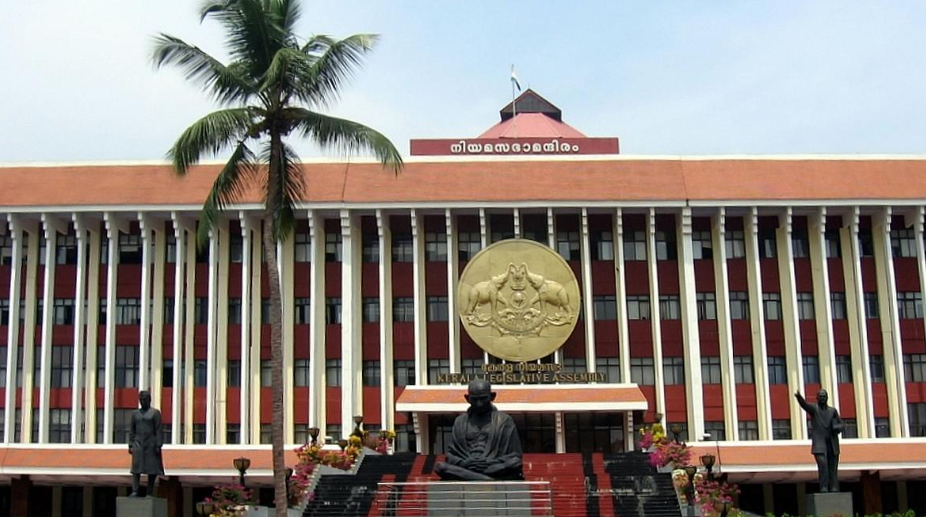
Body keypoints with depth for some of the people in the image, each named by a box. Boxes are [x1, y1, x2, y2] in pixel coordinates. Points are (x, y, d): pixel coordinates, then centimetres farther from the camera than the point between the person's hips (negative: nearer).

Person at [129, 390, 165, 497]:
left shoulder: (155, 413, -2)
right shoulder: (135, 413, 10)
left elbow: (158, 430, -7)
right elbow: (132, 431, 11)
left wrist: (158, 445, -13)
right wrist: (130, 445, 4)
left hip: (151, 444, -3)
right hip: (138, 444, 3)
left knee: (152, 469, -1)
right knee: (136, 468, -8)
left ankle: (150, 493, 4)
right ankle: (134, 491, -15)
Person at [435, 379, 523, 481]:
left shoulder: (504, 420, 11)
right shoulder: (460, 421, 17)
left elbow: (515, 458, 7)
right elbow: (451, 456, 15)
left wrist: (490, 464, -11)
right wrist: (465, 463, -7)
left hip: (496, 470, -2)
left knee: (514, 466, -34)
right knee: (440, 467, -29)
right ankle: (492, 482, -34)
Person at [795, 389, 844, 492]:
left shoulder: (833, 410, 12)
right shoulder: (813, 409, 2)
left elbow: (842, 425, 14)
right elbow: (804, 404, -21)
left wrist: (836, 428, -11)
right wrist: (798, 396, -44)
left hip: (832, 445, 4)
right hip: (819, 446, -4)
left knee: (833, 470, 3)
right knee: (823, 465, -20)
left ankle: (834, 490, 6)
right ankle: (824, 488, -19)